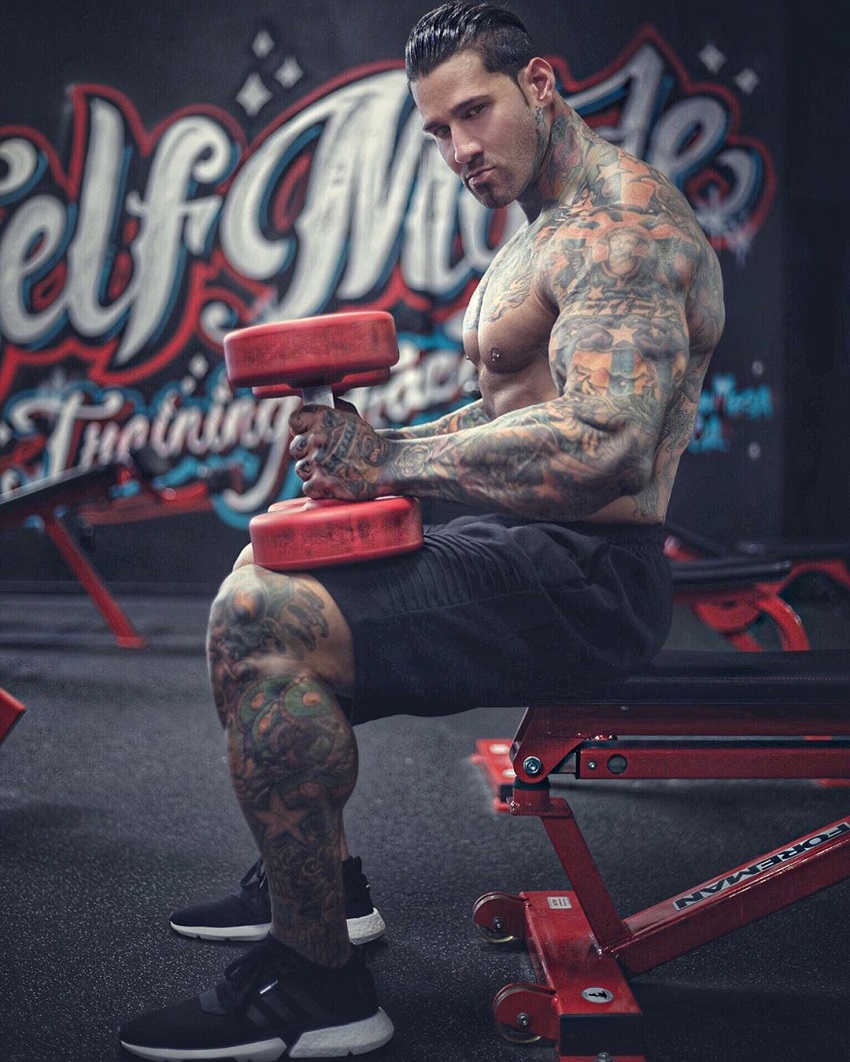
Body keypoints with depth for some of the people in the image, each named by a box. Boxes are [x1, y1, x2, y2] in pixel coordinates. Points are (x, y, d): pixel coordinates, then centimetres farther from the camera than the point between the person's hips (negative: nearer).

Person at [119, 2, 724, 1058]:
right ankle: (316, 882, 27)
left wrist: (392, 461, -22)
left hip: (584, 577, -11)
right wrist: (370, 448, 6)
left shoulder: (625, 221, -16)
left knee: (258, 622, -23)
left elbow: (605, 447, -30)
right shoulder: (549, 229, 18)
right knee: (268, 563, 21)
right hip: (521, 546, 11)